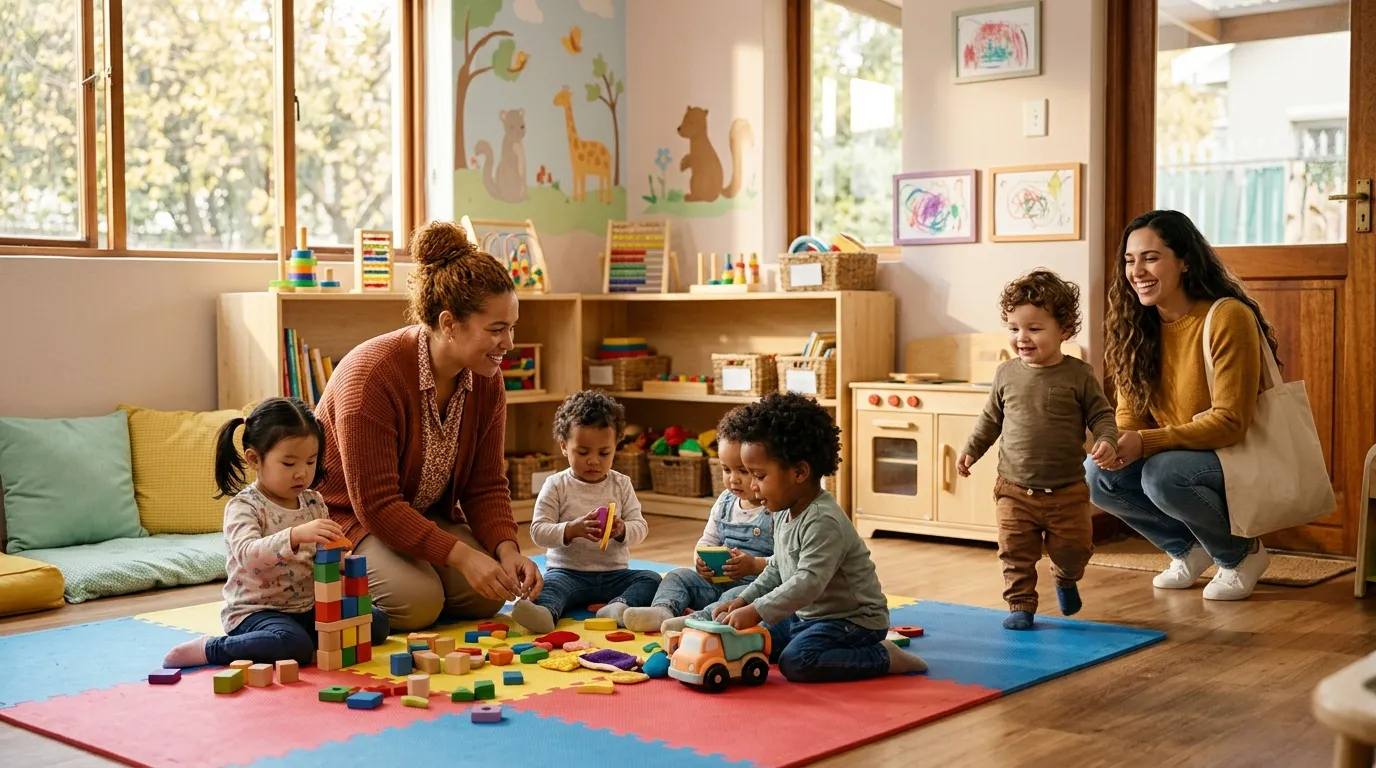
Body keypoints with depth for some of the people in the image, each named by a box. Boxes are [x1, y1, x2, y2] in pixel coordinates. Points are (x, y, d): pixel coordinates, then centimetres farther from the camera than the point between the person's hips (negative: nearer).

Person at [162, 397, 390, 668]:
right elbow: (248, 554, -32)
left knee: (376, 622, -4)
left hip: (308, 607, 6)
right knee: (295, 645, -36)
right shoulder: (243, 506, -13)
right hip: (256, 611, -6)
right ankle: (207, 649, -15)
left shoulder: (314, 502, 7)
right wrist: (295, 536, -46)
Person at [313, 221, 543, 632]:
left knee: (486, 596, -15)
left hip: (426, 514, 7)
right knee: (417, 602, -28)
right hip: (345, 513, -6)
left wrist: (507, 549, -24)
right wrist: (461, 556, -36)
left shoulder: (486, 381, -7)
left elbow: (486, 486, -4)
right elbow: (376, 504, -30)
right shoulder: (372, 372, -29)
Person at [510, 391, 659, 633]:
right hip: (568, 572, -3)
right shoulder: (556, 486, 1)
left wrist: (621, 531, -22)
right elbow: (538, 531, -7)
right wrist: (572, 530, -25)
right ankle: (545, 611, -63)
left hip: (614, 574, 3)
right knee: (552, 583, -32)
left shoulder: (621, 484, 7)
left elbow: (640, 527, 1)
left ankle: (619, 607, -46)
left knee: (651, 579, -20)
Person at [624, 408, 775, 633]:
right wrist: (701, 559, -5)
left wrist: (755, 565, -29)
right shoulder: (725, 503, 11)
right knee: (678, 576, -3)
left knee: (738, 597, -37)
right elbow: (708, 540, 18)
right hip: (717, 580, 8)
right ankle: (663, 610, -28)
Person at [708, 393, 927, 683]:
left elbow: (808, 582, -35)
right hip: (807, 615, 10)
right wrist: (743, 600, 4)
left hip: (853, 618, -10)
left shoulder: (823, 522, -26)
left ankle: (883, 658, -11)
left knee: (796, 661, -28)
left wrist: (756, 611, -37)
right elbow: (776, 570, 17)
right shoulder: (784, 513, 5)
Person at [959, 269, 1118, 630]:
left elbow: (1101, 414, -1)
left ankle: (1065, 578, 39)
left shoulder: (1078, 375, -6)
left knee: (1074, 548, 6)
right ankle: (1021, 605, 16)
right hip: (1015, 490, 2)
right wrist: (970, 450, 11)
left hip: (1067, 490, -1)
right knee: (1016, 553, 1)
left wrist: (1106, 440, -20)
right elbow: (991, 418, 14)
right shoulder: (1007, 374, 2)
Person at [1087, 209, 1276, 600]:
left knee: (1162, 474, -33)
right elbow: (1131, 414, 1)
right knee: (1096, 473, -16)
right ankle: (1187, 547, 8)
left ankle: (1242, 554, -3)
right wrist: (1115, 443, -24)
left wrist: (1145, 443, -32)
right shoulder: (1137, 325, -1)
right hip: (1176, 454, 6)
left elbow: (1230, 423, -22)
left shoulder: (1228, 317, -20)